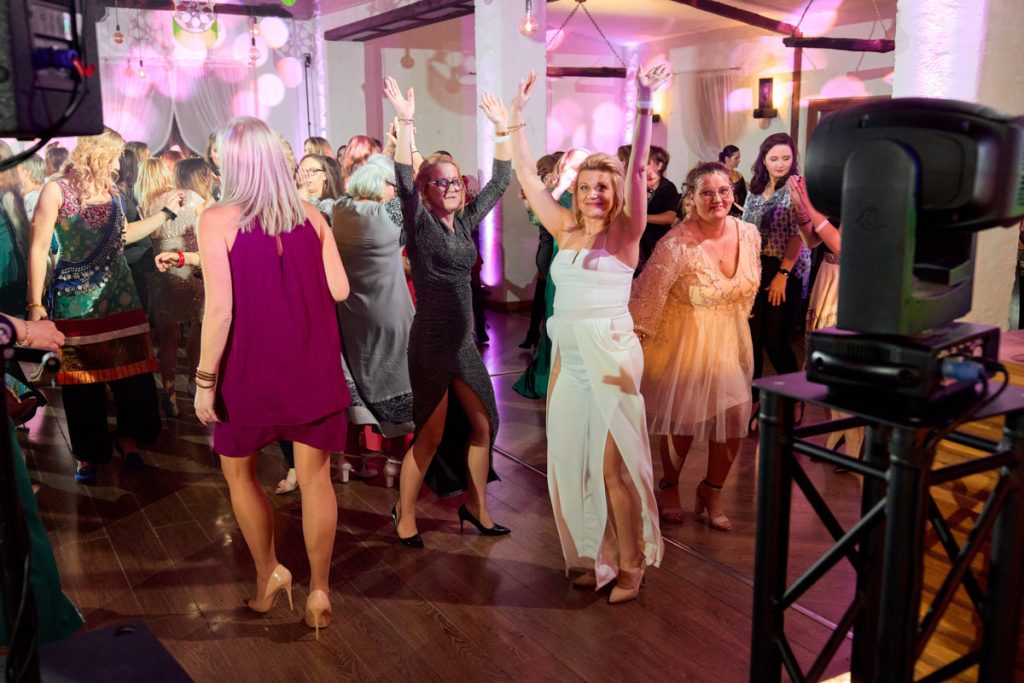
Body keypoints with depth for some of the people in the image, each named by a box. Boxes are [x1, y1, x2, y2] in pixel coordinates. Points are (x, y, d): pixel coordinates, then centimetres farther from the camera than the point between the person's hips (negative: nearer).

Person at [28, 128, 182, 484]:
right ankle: (89, 453, 19)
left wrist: (166, 211, 18)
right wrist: (35, 303, -13)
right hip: (76, 300, -4)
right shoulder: (56, 190, -8)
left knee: (132, 371, 3)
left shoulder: (111, 192, 9)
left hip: (119, 294, 5)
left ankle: (128, 435, 22)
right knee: (83, 379, 5)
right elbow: (38, 248, -10)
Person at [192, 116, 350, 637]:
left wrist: (204, 379, -10)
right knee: (314, 477, 9)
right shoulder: (311, 217, 1)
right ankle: (318, 591, 17)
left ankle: (268, 574, 25)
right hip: (313, 368, 3)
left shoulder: (217, 220, -9)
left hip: (250, 368, -3)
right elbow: (339, 290, -1)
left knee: (239, 472, 20)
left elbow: (220, 307, -15)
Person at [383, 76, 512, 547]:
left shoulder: (465, 221, 9)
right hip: (431, 341, -6)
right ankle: (404, 513, 20)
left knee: (482, 424, 11)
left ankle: (476, 505, 29)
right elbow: (403, 181, -24)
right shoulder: (420, 223, -7)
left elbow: (499, 182, 11)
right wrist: (406, 124, -32)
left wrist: (502, 130, 5)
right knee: (431, 435, 1)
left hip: (464, 340, 7)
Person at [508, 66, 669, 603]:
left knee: (614, 465, -1)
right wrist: (517, 116, 9)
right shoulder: (566, 230, 9)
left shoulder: (625, 233, -4)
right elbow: (527, 176, 11)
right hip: (567, 357, 5)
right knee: (572, 461, 10)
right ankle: (594, 555, 27)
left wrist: (643, 106, -22)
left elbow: (637, 171, -16)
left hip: (610, 356, -5)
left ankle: (630, 565, 14)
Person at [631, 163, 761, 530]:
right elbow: (647, 294, -18)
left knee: (735, 414, 1)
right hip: (683, 337, -5)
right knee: (682, 417, 6)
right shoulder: (677, 244, -23)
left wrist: (735, 326, 16)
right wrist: (635, 339, -13)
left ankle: (712, 489, 25)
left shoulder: (749, 234, -4)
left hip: (729, 337, 5)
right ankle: (670, 486, 34)